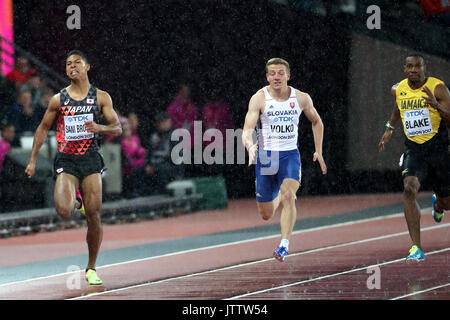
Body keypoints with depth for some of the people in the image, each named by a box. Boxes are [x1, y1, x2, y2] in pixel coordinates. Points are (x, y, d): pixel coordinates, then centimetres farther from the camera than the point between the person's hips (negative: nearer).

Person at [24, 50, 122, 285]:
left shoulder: (101, 97, 3)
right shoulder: (58, 100, 4)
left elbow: (117, 128, 2)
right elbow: (43, 129, 13)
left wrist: (99, 128, -20)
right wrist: (33, 160, 9)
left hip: (90, 159, 0)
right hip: (66, 160, 0)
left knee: (94, 216, -6)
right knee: (64, 211, -21)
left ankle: (91, 269, 9)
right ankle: (74, 199, 19)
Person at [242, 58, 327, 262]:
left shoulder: (302, 99, 1)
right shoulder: (259, 99, -7)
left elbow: (316, 122, 19)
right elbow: (247, 130, -15)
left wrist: (318, 151, 12)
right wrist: (250, 146, -37)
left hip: (290, 155, 0)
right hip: (266, 156, 0)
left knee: (288, 195, -28)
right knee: (266, 215, 6)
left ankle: (284, 245, -29)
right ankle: (276, 199, 45)